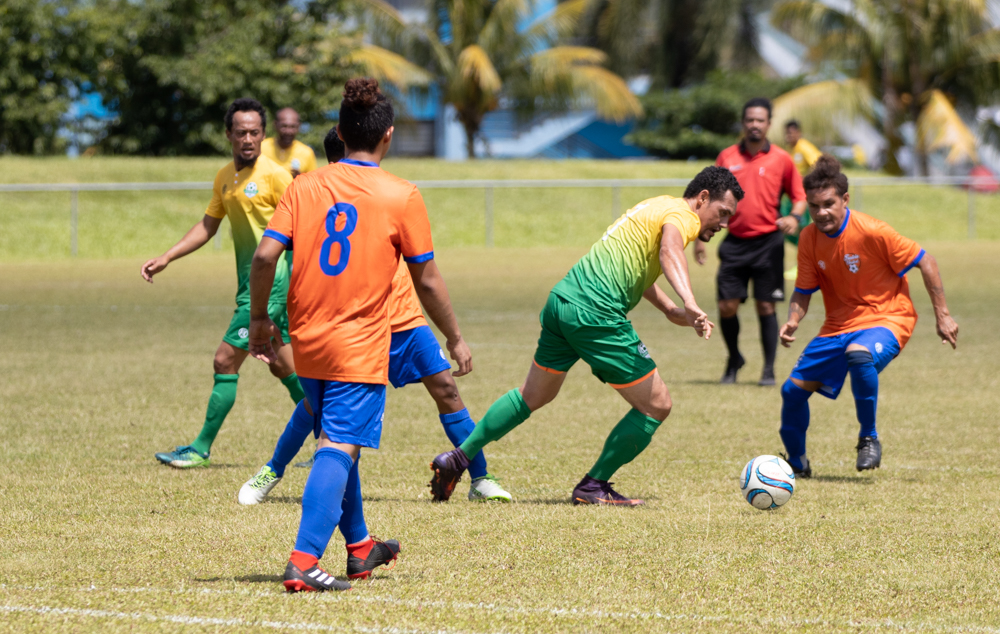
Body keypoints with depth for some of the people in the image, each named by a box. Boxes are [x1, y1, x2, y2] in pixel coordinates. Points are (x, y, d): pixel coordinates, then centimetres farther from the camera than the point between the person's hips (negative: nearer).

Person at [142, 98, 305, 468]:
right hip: (250, 283, 8)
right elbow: (208, 225, 22)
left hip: (271, 282, -8)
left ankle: (201, 448, 2)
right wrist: (166, 258, 15)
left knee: (225, 362, -6)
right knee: (283, 366, 12)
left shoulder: (273, 175, -12)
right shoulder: (225, 178, 11)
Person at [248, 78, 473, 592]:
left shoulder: (305, 186, 2)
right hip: (360, 346, -5)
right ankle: (303, 563, -23)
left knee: (336, 442, 21)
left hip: (307, 341, 5)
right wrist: (455, 339, 9)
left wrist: (259, 320, 7)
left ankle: (359, 548, 37)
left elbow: (265, 255, -6)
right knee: (339, 448, -10)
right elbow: (426, 281, -3)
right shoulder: (401, 197, -6)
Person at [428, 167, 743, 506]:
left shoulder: (657, 207, 24)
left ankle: (457, 458, 29)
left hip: (562, 300, 10)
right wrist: (691, 305, -45)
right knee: (656, 405, 0)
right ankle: (593, 487, 8)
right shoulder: (682, 214, -6)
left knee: (533, 395, 27)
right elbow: (670, 251, -30)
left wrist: (670, 310, 40)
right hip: (595, 311, -10)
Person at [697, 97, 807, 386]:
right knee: (727, 307, -2)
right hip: (734, 242, 2)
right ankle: (734, 359, 22)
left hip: (767, 242, -2)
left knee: (766, 306, -3)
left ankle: (769, 370, 7)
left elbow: (799, 196, 8)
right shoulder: (727, 157, 6)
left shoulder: (781, 159, 1)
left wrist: (794, 217, -13)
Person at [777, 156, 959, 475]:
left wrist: (942, 316, -10)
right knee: (794, 387, 0)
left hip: (887, 319, -6)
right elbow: (803, 291, 5)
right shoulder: (809, 238, -4)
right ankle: (796, 463, 26)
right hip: (838, 325, 6)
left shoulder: (872, 232, -20)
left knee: (858, 354, -39)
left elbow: (926, 263, -12)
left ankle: (869, 438, -18)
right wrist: (793, 321, -16)